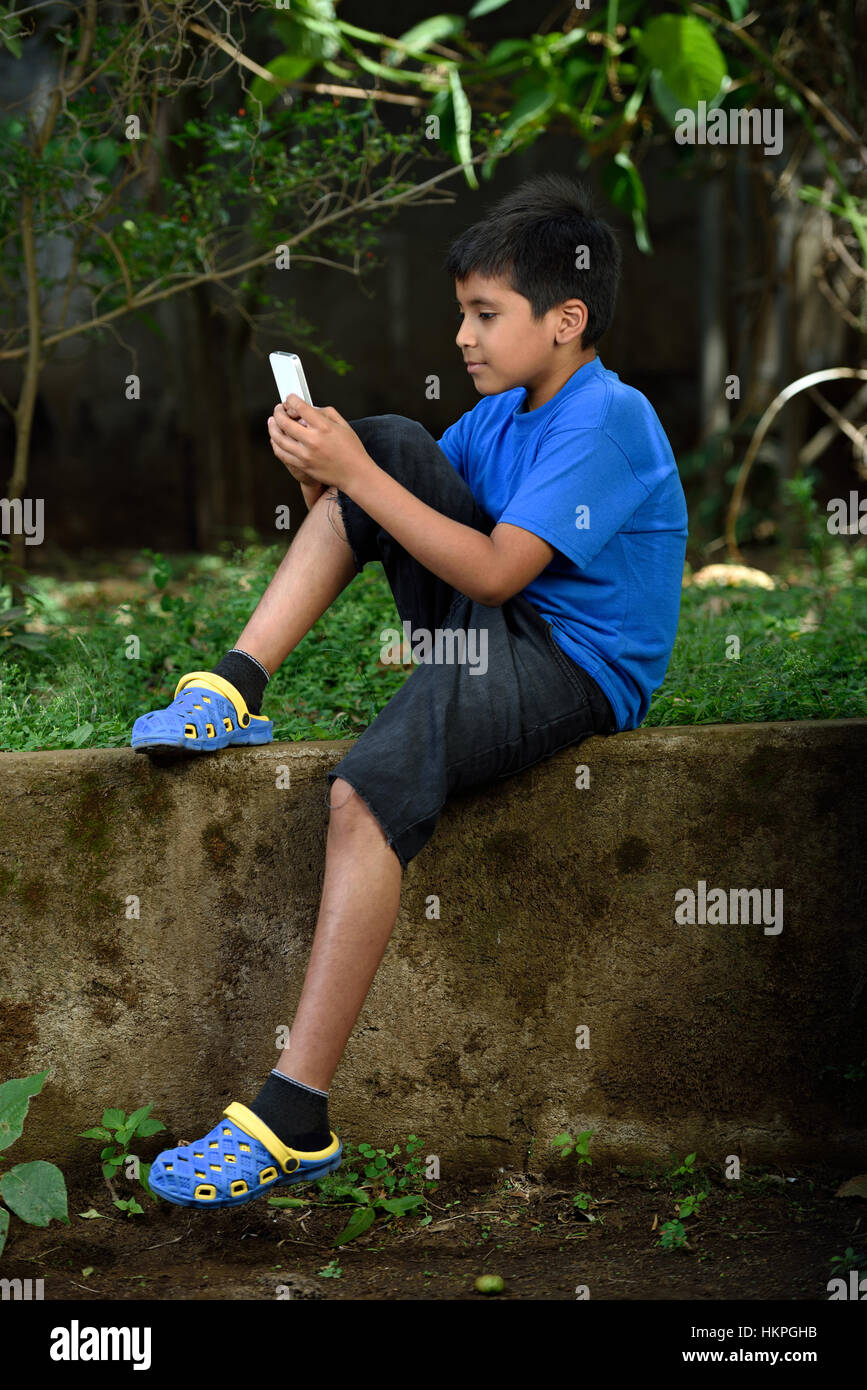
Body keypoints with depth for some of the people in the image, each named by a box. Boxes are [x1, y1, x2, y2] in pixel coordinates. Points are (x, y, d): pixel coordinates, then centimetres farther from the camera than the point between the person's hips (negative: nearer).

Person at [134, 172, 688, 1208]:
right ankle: (233, 693, -5)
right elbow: (394, 486, 14)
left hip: (575, 669, -9)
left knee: (368, 790, -33)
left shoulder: (606, 421, -15)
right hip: (499, 621, 9)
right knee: (390, 438, 2)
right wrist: (324, 467, -7)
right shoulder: (505, 410, 14)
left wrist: (356, 476, -19)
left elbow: (492, 573, -21)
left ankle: (294, 1121, -34)